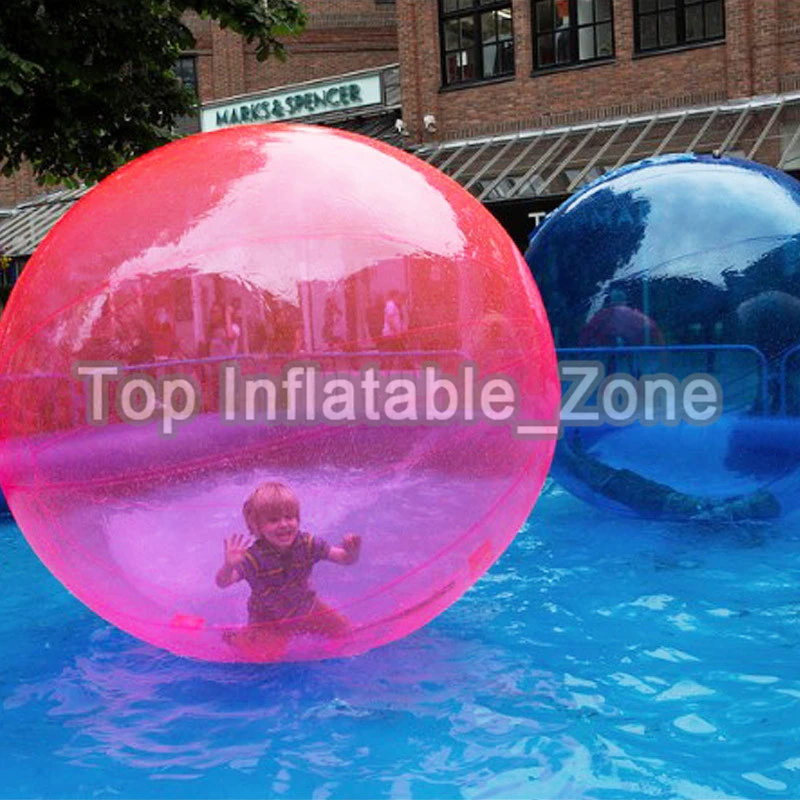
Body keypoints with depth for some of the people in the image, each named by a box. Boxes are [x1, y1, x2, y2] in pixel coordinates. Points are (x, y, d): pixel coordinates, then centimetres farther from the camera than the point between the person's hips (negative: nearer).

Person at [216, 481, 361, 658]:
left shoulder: (308, 544, -21)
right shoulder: (254, 557, -31)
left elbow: (346, 559, -18)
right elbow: (223, 583, -37)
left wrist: (352, 552, -43)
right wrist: (229, 566, -59)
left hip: (305, 608, 4)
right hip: (268, 619, -4)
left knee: (343, 631, 7)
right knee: (266, 655, -20)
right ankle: (235, 638, 12)